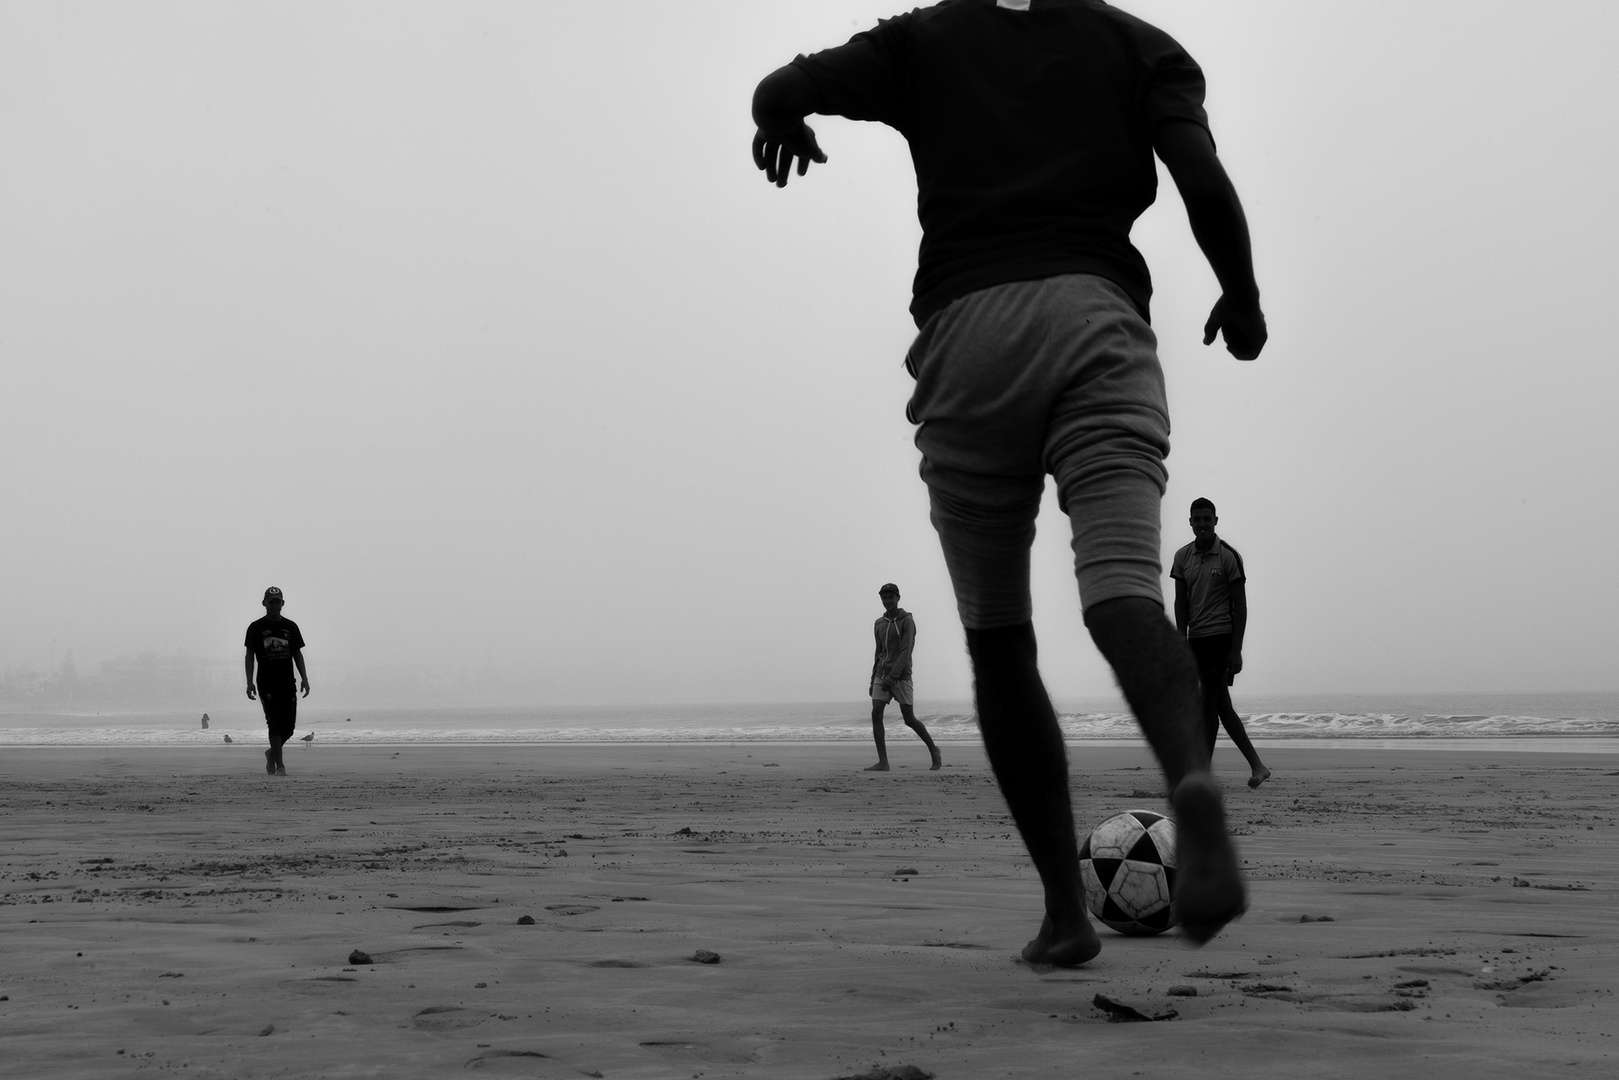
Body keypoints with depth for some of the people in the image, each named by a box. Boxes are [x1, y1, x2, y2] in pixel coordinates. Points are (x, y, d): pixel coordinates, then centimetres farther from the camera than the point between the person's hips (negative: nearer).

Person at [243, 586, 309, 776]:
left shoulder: (290, 627, 11)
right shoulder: (256, 627, 3)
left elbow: (297, 654, 13)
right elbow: (249, 655, 2)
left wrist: (304, 678, 4)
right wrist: (249, 682, -6)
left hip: (287, 682, 3)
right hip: (267, 683, -3)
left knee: (289, 725, 1)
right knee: (275, 723, -12)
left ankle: (272, 753, 27)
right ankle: (279, 765, -10)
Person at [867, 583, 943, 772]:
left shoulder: (907, 622, -7)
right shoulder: (879, 623, 13)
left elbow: (905, 652, -15)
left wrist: (892, 677, -24)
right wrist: (873, 680, 17)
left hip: (901, 676, -5)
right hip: (882, 675, 5)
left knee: (909, 719, -3)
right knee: (876, 714, -11)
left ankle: (933, 750, 20)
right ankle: (883, 762, -13)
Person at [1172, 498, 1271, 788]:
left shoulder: (1228, 556, -5)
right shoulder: (1183, 557, 8)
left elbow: (1240, 605, -6)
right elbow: (1181, 603, 8)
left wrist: (1236, 650, -12)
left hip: (1220, 636, -6)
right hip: (1196, 637, 6)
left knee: (1209, 705, -8)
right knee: (1221, 706, 9)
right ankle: (1257, 766, 17)